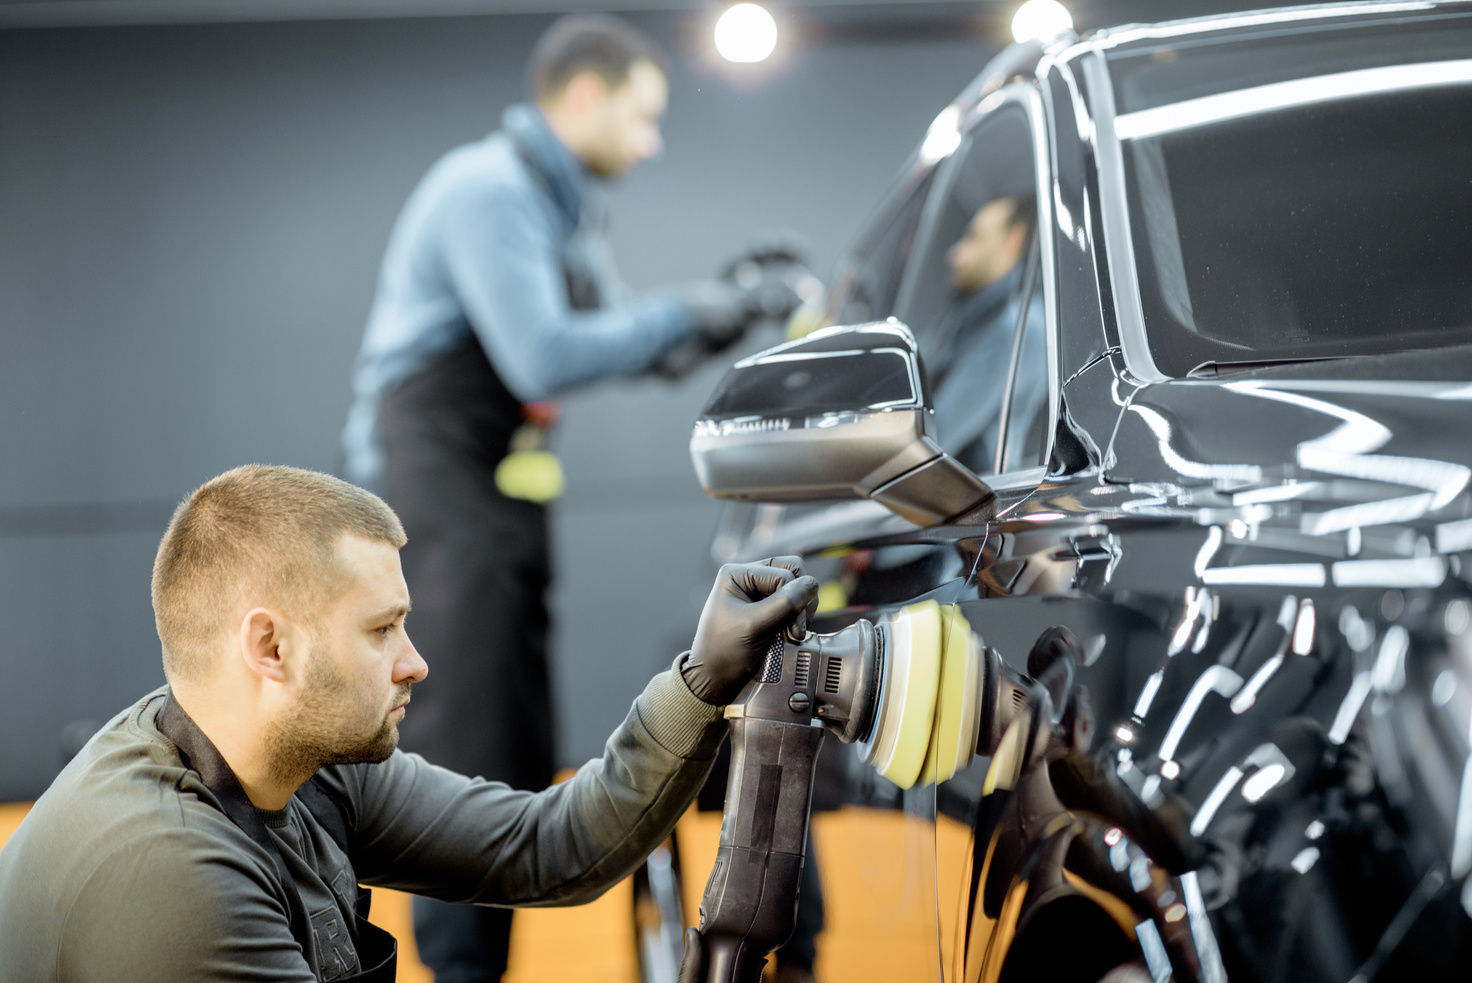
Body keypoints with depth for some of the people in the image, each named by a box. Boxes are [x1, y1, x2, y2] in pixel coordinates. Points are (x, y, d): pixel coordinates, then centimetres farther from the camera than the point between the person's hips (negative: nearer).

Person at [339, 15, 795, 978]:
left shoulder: (571, 205, 17)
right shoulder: (488, 188, -15)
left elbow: (620, 343, 16)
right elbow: (543, 358, -24)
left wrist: (726, 306, 2)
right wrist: (682, 314, -18)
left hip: (507, 488, 10)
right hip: (438, 475, -10)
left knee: (524, 754, 11)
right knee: (466, 744, -11)